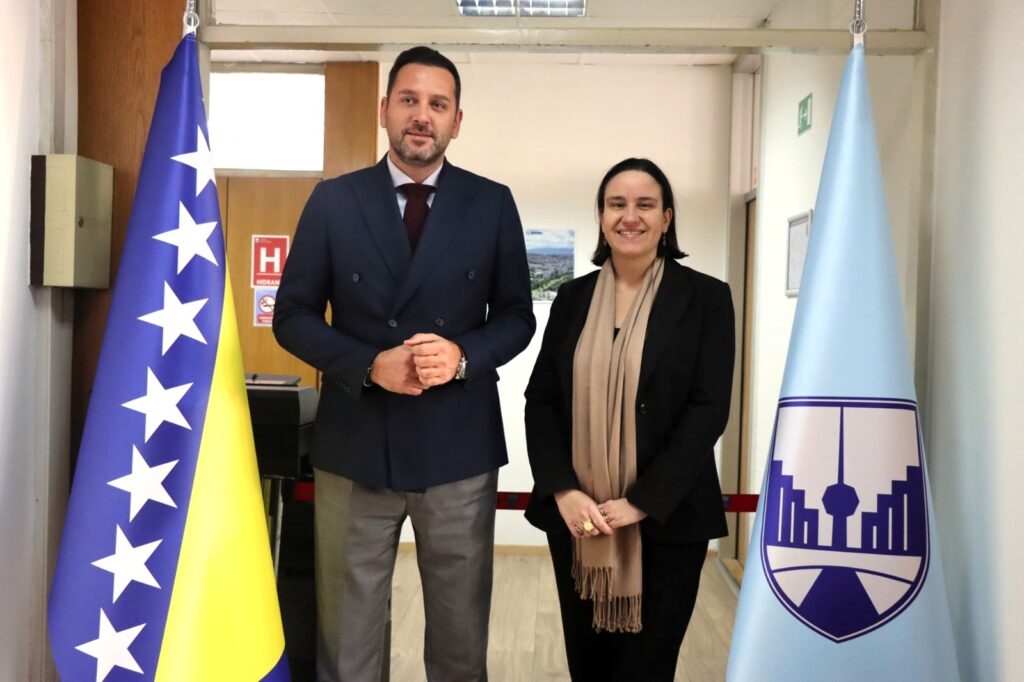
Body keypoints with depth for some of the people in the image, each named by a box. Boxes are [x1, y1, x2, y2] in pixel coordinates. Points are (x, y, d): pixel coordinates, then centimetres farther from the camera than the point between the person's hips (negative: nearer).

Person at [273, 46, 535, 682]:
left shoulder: (492, 204, 2)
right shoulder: (333, 200, 1)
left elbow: (517, 317, 5)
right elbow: (293, 316, 2)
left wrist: (463, 356, -15)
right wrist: (369, 365, -15)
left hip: (459, 448, 1)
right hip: (355, 446, 0)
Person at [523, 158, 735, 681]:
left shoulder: (706, 298, -2)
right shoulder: (573, 298, 7)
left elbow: (709, 410, -8)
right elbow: (540, 400, 4)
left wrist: (641, 503, -14)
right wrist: (563, 491, -10)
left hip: (665, 520, -2)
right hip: (576, 517, 3)